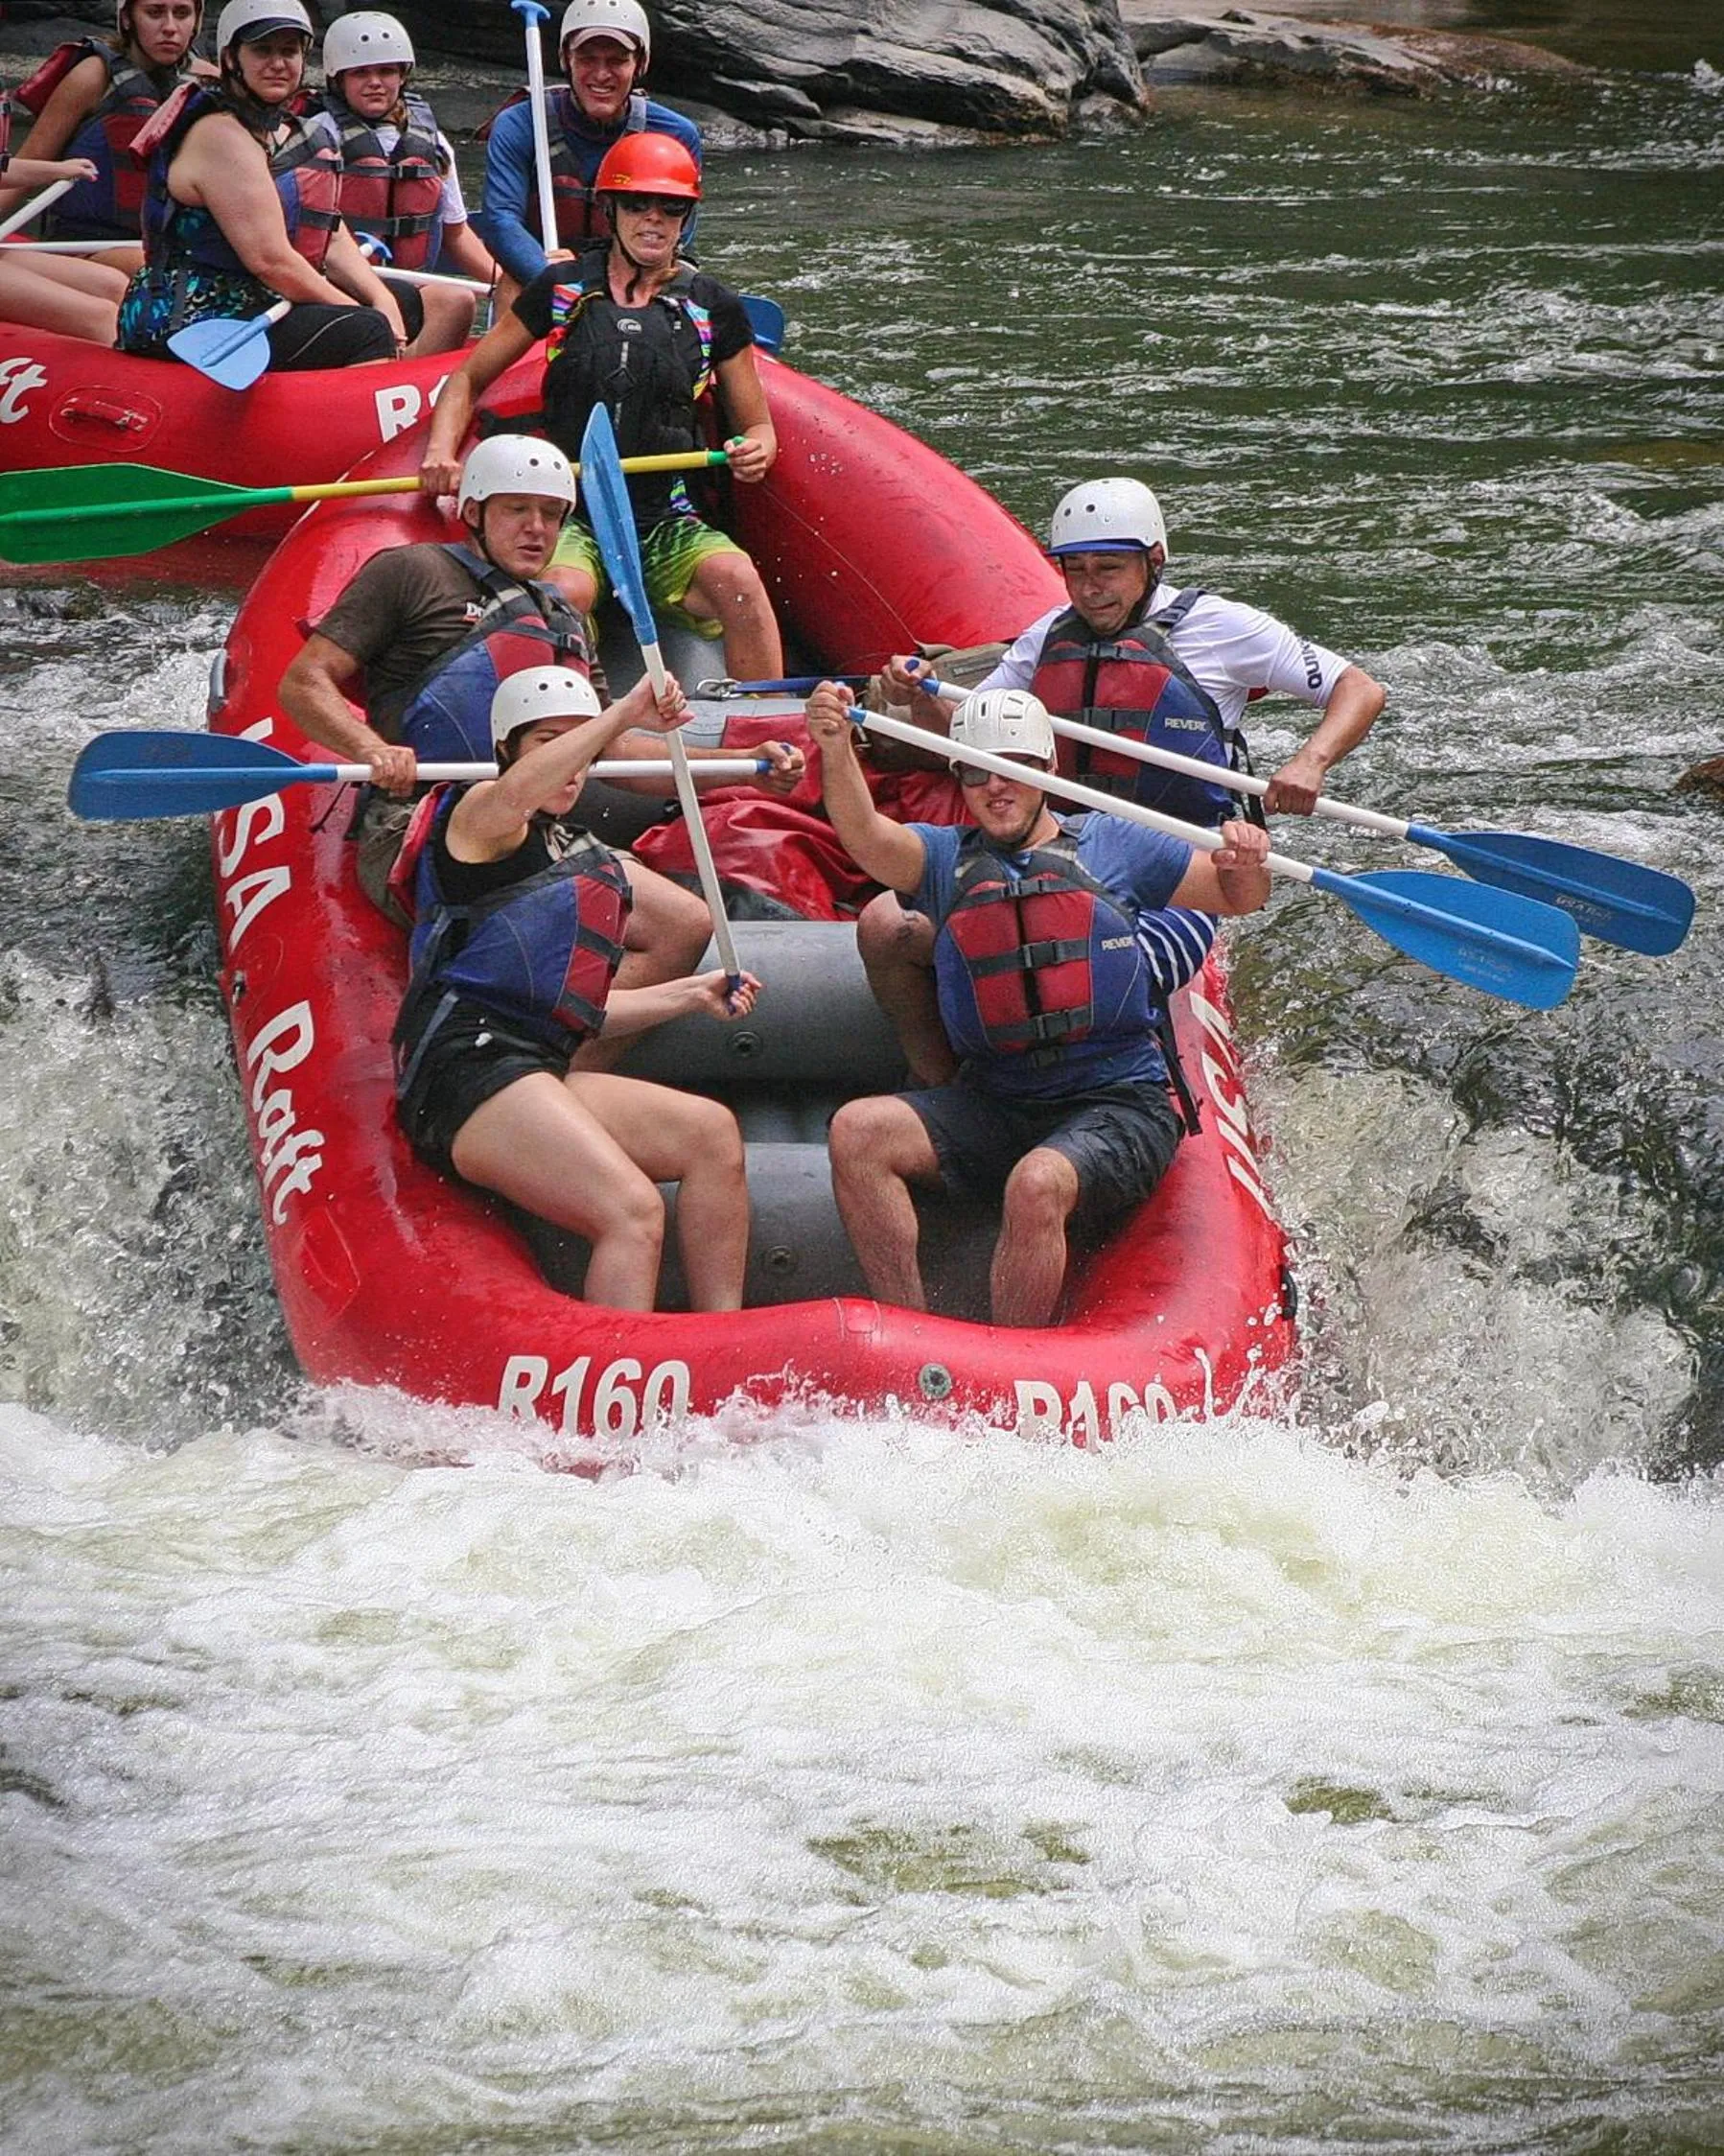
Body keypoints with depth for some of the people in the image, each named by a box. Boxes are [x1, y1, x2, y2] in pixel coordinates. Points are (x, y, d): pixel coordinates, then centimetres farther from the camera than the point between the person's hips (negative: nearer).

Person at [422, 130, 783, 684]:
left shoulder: (713, 307, 7)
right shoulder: (562, 290, 6)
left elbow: (757, 426, 16)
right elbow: (468, 379, 15)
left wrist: (755, 452, -10)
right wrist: (441, 452, -4)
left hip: (666, 524, 1)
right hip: (570, 517, -1)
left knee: (735, 578, -30)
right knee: (566, 592, -35)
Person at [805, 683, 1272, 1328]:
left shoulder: (1109, 843, 9)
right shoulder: (945, 858, 12)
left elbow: (1236, 897, 13)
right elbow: (866, 836, -9)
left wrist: (1244, 864, -12)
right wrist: (836, 749, -28)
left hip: (1118, 1106, -3)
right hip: (992, 1107, 3)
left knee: (1036, 1185, -35)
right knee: (857, 1131, -21)